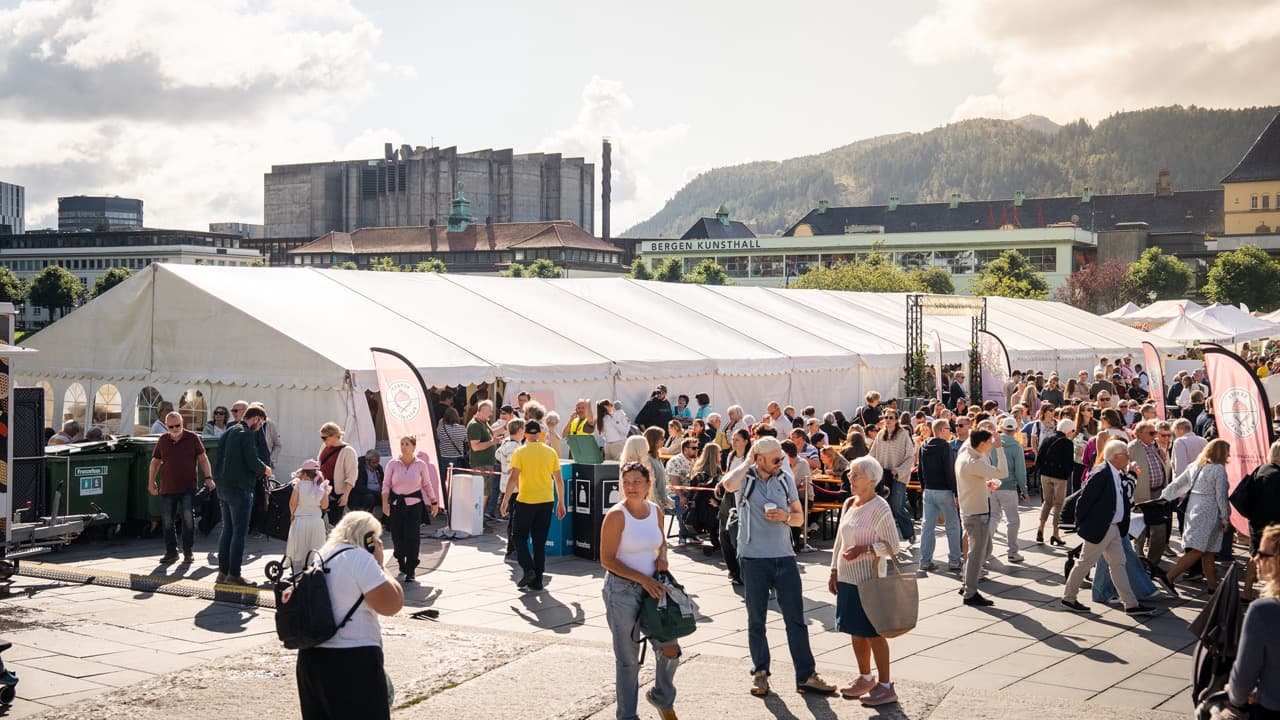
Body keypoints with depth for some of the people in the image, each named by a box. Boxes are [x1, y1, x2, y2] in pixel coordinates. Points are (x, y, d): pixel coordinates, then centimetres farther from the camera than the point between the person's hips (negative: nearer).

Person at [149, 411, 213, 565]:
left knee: (188, 517, -11)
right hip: (167, 487, 3)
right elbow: (155, 462, 16)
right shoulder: (163, 440, 7)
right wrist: (151, 482, 13)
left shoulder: (192, 438, -1)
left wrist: (208, 477, -7)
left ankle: (188, 551, 2)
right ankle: (171, 552, 16)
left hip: (188, 487, -3)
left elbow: (202, 458, 2)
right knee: (167, 520, 4)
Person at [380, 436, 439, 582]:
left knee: (412, 536, -9)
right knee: (397, 535, 6)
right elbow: (386, 485, 1)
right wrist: (385, 503, -10)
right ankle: (401, 563, 35)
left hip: (414, 504, -1)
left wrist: (434, 503, 11)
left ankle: (410, 571, -4)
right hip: (396, 503, 1)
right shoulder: (393, 464, -1)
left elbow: (427, 485, 9)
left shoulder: (420, 465, 0)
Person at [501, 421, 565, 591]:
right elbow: (558, 479, 6)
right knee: (540, 542, 9)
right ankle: (537, 580, 9)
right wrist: (561, 502, 14)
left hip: (525, 501, -3)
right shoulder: (550, 452, 4)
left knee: (519, 537, 12)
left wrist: (505, 500, -5)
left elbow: (513, 478, -12)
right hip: (546, 501, 3)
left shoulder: (520, 452, -6)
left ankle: (528, 569, -6)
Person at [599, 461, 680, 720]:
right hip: (622, 590, -5)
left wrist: (662, 557, -1)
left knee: (670, 649, 1)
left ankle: (662, 698, 29)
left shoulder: (656, 511, 3)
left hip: (652, 588, 5)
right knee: (628, 659, 3)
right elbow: (607, 560, -14)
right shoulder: (616, 515, -14)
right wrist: (642, 579, -19)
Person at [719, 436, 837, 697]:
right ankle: (760, 673, 22)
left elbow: (799, 517, 12)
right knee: (756, 619, 9)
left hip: (784, 557, 3)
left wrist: (785, 516, -11)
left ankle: (806, 676, 8)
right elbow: (728, 484, -31)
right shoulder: (746, 478, -6)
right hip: (753, 558, -3)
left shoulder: (785, 480, 6)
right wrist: (748, 462, -15)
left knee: (796, 618, 3)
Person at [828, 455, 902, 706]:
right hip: (847, 578, 7)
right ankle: (865, 678, 29)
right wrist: (834, 571, 16)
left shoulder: (880, 508, -13)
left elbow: (892, 546, -12)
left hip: (868, 580, -7)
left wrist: (863, 549, -22)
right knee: (855, 631, 14)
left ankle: (885, 686, 5)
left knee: (873, 632, -2)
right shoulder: (849, 504, 8)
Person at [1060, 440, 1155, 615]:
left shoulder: (1118, 475, 6)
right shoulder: (1100, 474, -22)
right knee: (1085, 563, 4)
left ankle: (1131, 604, 13)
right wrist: (1081, 525, -12)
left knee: (1118, 564, 10)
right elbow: (1084, 501, -19)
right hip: (1098, 529, -9)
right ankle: (1068, 598, 19)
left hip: (1113, 528, 9)